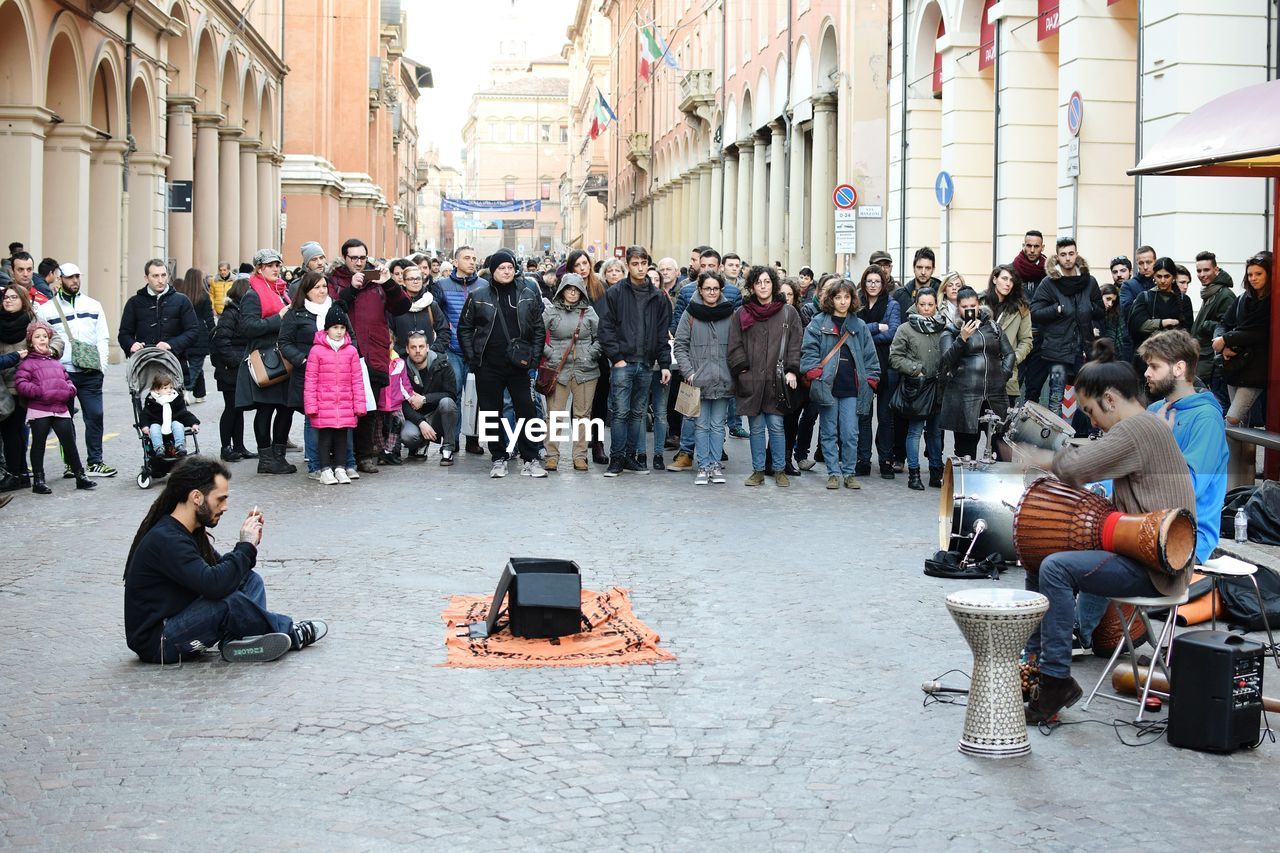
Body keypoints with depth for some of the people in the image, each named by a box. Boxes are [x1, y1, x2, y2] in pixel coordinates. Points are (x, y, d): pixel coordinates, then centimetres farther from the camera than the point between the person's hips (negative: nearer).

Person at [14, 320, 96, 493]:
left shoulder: (56, 362, 19)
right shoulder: (28, 363, 1)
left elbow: (66, 380, 24)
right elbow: (21, 383, -10)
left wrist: (70, 390, 3)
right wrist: (39, 392, -20)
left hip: (61, 409, 5)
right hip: (38, 410, -5)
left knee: (70, 443, 5)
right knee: (38, 444, 4)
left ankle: (80, 476, 13)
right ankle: (38, 480, 11)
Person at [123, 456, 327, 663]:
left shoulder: (188, 532, 8)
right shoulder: (165, 541, -24)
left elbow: (221, 568, 16)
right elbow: (213, 585, -34)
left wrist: (249, 544, -2)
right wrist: (246, 546, -20)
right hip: (156, 644, -10)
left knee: (250, 579, 3)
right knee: (229, 602, -30)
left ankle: (239, 641, -22)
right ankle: (289, 634, -6)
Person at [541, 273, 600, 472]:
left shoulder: (589, 312, 8)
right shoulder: (550, 311, 3)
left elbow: (600, 337, 12)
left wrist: (591, 354, -1)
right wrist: (549, 354, -6)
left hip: (585, 370, 2)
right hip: (558, 369, -2)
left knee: (583, 414, 3)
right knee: (555, 414, -3)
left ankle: (580, 456, 9)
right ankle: (552, 455, 3)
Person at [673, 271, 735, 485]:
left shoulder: (729, 314, 5)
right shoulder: (691, 314, 0)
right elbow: (680, 346, 0)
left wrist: (735, 372, 1)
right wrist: (688, 372, -9)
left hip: (723, 380, 1)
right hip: (699, 379, -1)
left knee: (718, 425, 7)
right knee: (701, 425, 3)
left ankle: (715, 464, 15)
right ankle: (703, 466, 9)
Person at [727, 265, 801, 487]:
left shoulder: (788, 313, 7)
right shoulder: (741, 314, 8)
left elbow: (795, 344, 5)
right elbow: (735, 346, 6)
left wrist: (791, 370, -5)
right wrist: (742, 369, -4)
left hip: (776, 381, -1)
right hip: (751, 381, 1)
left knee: (776, 426, 0)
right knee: (756, 427, 5)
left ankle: (780, 470, 11)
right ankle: (758, 470, 13)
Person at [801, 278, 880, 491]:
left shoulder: (859, 326, 11)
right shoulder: (818, 323, 2)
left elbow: (870, 356, 13)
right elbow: (809, 351, -3)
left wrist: (870, 380, 6)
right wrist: (817, 375, -12)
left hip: (851, 389, 1)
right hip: (827, 387, -1)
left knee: (850, 434, 0)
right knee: (829, 433, 4)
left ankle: (849, 472, 11)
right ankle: (833, 473, 12)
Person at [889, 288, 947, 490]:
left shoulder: (943, 328, 6)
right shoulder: (906, 329, -2)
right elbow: (895, 357, -3)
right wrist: (916, 369, -11)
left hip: (938, 387, 3)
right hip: (916, 388, -3)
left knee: (936, 431, 12)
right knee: (915, 431, 0)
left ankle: (936, 473, 21)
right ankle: (913, 474, 6)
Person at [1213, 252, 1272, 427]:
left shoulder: (1272, 302, -7)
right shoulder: (1243, 299, 11)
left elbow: (1258, 333, -15)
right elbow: (1224, 323, 9)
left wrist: (1225, 340, -11)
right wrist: (1223, 346, -11)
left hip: (1254, 368, -6)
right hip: (1234, 365, 6)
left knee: (1232, 419, -14)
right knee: (1242, 420, 11)